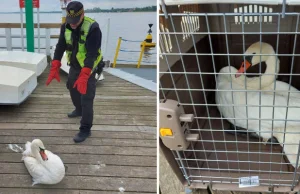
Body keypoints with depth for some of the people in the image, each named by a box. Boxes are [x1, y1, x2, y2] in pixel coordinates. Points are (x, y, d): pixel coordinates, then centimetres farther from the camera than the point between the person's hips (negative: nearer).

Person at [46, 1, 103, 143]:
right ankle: (79, 110, 53)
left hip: (89, 67, -7)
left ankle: (85, 130, 3)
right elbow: (60, 47, -10)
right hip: (74, 65, 7)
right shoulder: (65, 26, -10)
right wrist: (54, 68, -20)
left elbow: (92, 54, -34)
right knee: (72, 87, 25)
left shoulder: (93, 28, -30)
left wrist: (84, 76, -41)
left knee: (86, 98, -9)